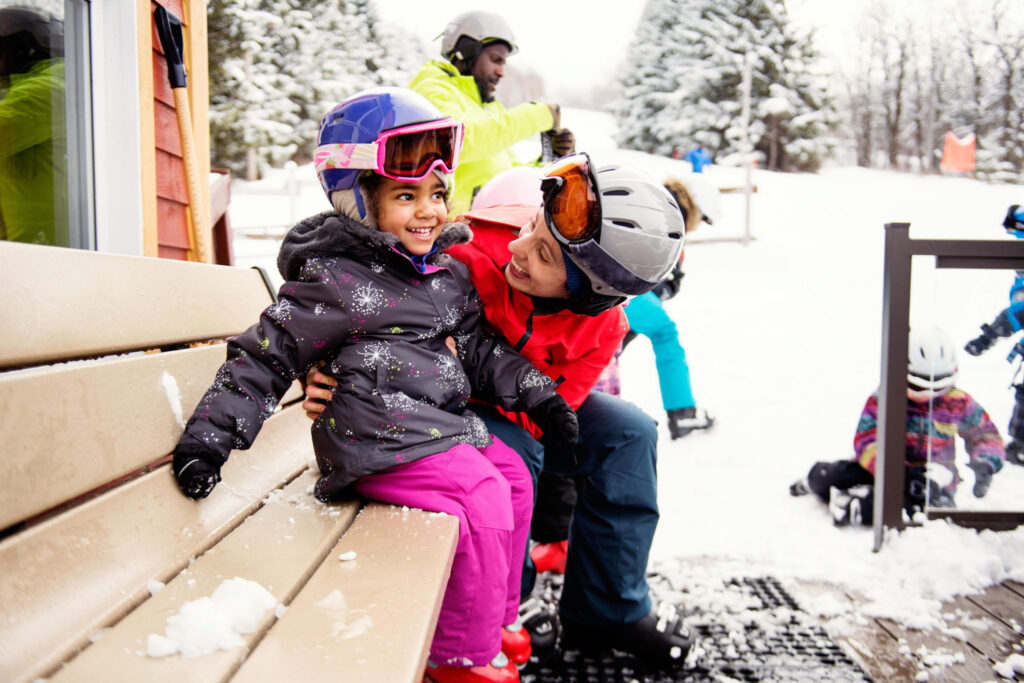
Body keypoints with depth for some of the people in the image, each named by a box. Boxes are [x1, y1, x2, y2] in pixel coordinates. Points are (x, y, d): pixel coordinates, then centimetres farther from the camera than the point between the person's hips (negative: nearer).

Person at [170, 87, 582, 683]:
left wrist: (536, 392, 12)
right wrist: (211, 432, -14)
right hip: (381, 438, -9)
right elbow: (267, 355, -9)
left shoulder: (447, 274, 13)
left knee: (514, 478, 11)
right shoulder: (334, 281, -11)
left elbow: (479, 347, 20)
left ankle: (494, 617, 29)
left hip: (445, 422, 9)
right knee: (483, 501, -18)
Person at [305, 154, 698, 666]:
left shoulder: (601, 329, -20)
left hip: (529, 413, 4)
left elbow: (538, 415, -22)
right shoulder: (462, 253, -33)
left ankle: (607, 612, 0)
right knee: (512, 453, -34)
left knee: (629, 434, -14)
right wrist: (323, 379, -39)